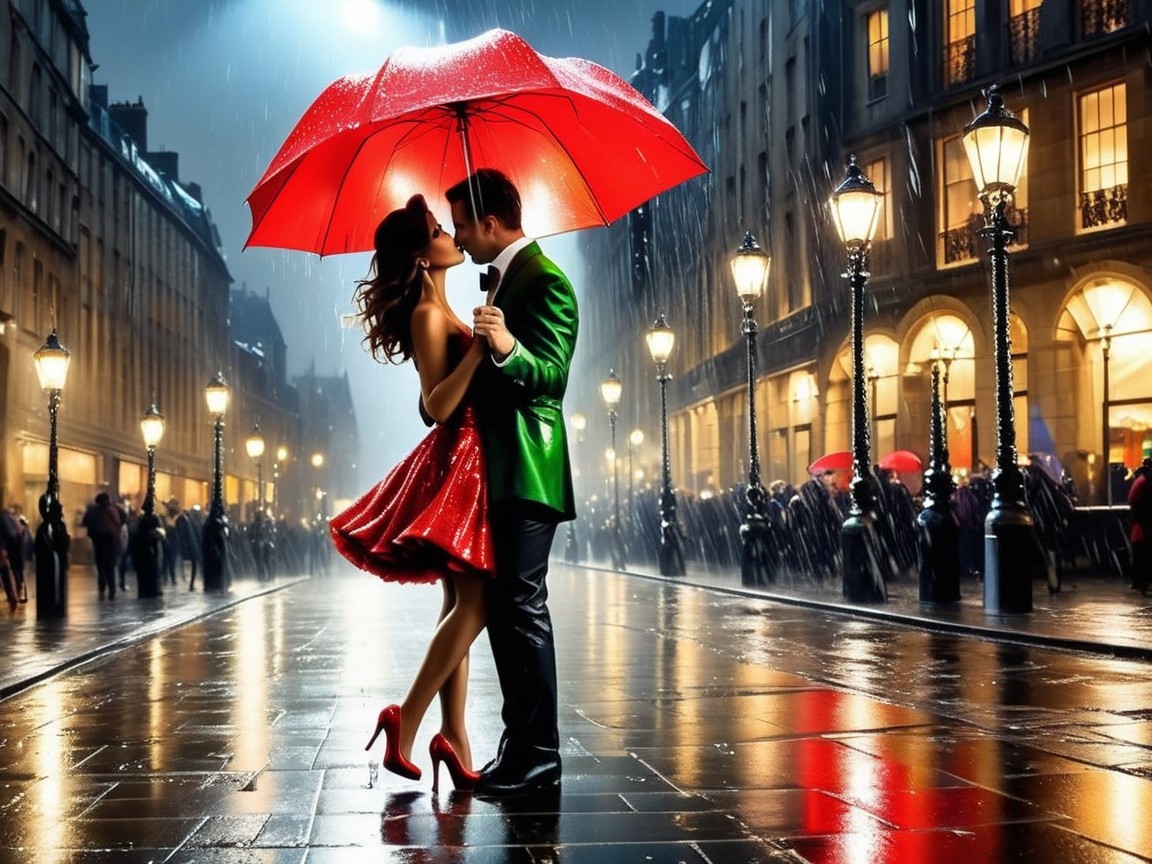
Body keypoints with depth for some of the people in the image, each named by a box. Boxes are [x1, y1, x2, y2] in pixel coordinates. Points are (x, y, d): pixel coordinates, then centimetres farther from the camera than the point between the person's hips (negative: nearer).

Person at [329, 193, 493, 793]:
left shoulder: (442, 312, 18)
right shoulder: (428, 314, -11)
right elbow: (438, 405, -20)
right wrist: (478, 349, -28)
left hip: (465, 467, 10)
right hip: (456, 464, -10)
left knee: (463, 603, 6)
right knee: (476, 600, -13)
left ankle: (453, 734, 7)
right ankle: (407, 720, -9)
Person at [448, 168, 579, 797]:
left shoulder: (542, 280, -12)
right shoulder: (501, 277, 19)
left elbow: (552, 374, -23)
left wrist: (508, 348, -38)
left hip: (527, 473, -11)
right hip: (498, 473, 11)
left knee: (523, 607, -9)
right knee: (500, 608, 12)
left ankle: (539, 754, -4)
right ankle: (520, 744, 19)